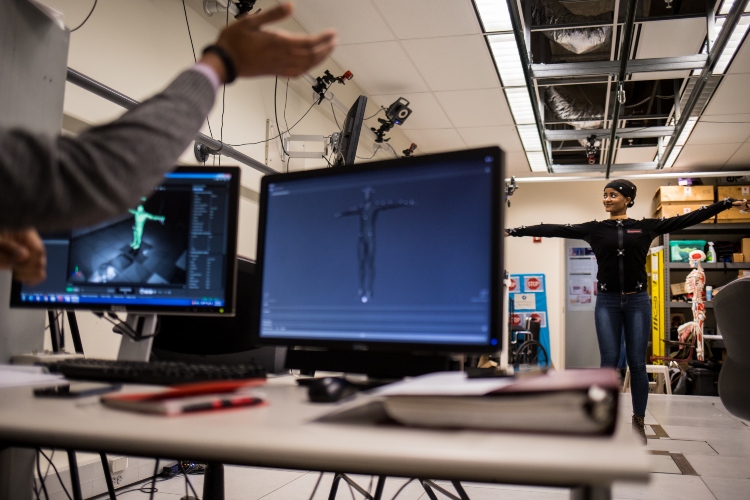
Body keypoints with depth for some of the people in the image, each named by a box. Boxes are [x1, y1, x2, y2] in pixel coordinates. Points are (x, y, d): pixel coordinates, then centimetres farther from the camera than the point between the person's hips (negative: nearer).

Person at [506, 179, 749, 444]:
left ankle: (638, 422, 14)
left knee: (637, 363, 4)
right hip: (607, 302, 0)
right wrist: (513, 231, -5)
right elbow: (554, 229, -1)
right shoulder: (594, 229, 3)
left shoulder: (647, 226, 3)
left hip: (638, 302, 0)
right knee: (609, 362, 1)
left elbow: (688, 218, 3)